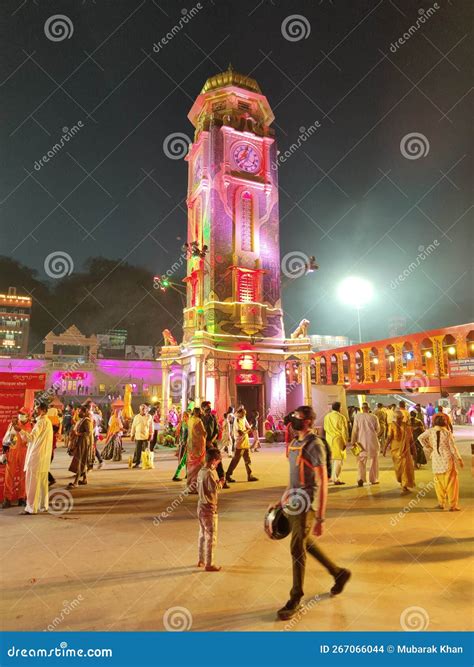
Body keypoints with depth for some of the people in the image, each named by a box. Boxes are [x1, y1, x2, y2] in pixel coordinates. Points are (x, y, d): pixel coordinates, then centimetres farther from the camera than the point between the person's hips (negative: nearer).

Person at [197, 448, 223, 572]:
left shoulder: (201, 471, 5)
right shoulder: (210, 473, -22)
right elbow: (214, 489, -27)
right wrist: (220, 482, -8)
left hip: (201, 506, 9)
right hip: (209, 508, -9)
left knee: (203, 534, 20)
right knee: (211, 537, 3)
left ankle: (201, 561, 31)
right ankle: (209, 564, 11)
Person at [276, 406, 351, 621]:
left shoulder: (315, 445, -18)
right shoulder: (295, 443, 7)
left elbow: (323, 483, -19)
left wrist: (320, 518, -20)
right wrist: (285, 498, 19)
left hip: (307, 503, -8)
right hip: (294, 501, 8)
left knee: (297, 549, -2)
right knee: (307, 544, 19)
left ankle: (295, 600, 16)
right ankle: (339, 573, 40)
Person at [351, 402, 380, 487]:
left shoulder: (357, 416, -7)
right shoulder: (374, 417, -5)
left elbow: (355, 429, -5)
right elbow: (378, 429, 7)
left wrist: (353, 441, 2)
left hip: (362, 441, 0)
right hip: (373, 441, 1)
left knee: (361, 461, 6)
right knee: (373, 460, 15)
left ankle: (361, 478, -9)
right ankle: (373, 479, 21)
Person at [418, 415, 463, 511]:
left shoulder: (430, 431, -3)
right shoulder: (447, 432, -9)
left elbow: (421, 437, -10)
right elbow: (453, 447, -6)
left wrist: (428, 448, 1)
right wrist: (459, 459, 4)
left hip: (436, 459, 3)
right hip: (447, 459, -3)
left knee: (439, 482, 14)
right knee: (451, 482, 6)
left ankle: (441, 503, 19)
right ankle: (453, 505, 9)